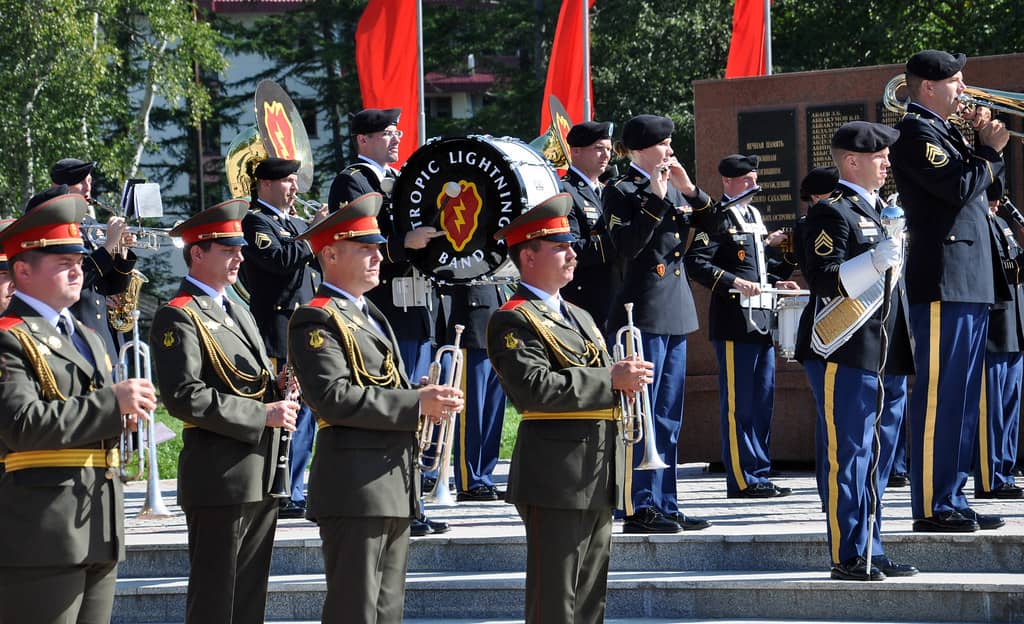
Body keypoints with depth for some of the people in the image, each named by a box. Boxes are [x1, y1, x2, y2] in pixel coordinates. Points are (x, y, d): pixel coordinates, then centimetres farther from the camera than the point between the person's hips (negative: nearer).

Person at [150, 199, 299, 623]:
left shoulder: (238, 313, 20)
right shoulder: (178, 318, -9)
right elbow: (183, 397, -20)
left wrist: (280, 398, 6)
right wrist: (262, 415, -18)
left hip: (261, 478, 9)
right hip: (220, 477, -9)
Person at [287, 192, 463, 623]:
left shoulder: (370, 315, 21)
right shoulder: (316, 320, -10)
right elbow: (334, 398, -21)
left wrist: (429, 402, 6)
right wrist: (415, 404, -20)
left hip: (395, 484, 10)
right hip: (355, 486, -10)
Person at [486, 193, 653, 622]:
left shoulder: (579, 317, 22)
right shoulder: (514, 321, -8)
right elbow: (534, 389, -22)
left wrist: (627, 378, 1)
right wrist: (610, 380, -19)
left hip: (599, 481, 9)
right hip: (556, 480, -9)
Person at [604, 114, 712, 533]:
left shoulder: (674, 188, 15)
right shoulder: (621, 192, -6)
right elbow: (627, 246, -19)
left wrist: (690, 191, -3)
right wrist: (657, 199, -19)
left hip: (675, 315, 8)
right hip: (643, 313, -8)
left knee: (668, 419, 10)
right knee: (641, 415, -7)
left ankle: (664, 505, 15)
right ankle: (639, 508, -5)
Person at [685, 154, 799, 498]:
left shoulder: (754, 215, 19)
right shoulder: (718, 218, -8)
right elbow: (696, 263, -16)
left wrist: (777, 280, 11)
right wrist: (735, 282, -24)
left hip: (762, 321, 9)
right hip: (735, 321, -9)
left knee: (762, 400, 11)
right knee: (738, 402, -5)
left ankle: (758, 475, 16)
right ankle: (743, 479, -3)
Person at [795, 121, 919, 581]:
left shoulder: (882, 212, 21)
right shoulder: (831, 212, -9)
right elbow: (822, 279, -19)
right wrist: (874, 261, -27)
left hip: (886, 355, 9)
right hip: (844, 353, -9)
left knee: (878, 456, 11)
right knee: (847, 453, -8)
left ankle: (872, 552, 16)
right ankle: (848, 557, -6)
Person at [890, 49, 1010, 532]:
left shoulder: (944, 131, 21)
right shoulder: (915, 132, -9)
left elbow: (980, 185, 20)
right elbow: (958, 189, -19)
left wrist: (986, 146, 7)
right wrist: (989, 150, -6)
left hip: (971, 283, 10)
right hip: (943, 279, -10)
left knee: (963, 399, 11)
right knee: (939, 397, -9)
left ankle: (952, 500, 15)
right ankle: (931, 507, -8)